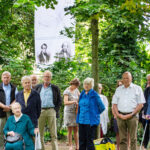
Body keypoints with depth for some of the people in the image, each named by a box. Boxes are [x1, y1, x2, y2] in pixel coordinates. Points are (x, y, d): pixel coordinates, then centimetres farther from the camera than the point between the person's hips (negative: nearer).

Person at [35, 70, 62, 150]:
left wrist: (56, 110, 0)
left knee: (53, 133, -1)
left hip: (51, 111, -1)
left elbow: (59, 100, 11)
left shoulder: (55, 88, 11)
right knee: (40, 132, 2)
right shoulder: (38, 87, 12)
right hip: (40, 111, 1)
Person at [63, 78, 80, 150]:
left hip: (75, 112, 5)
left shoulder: (76, 90, 7)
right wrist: (74, 102, -26)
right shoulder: (67, 91, -11)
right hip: (69, 112, -5)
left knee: (76, 129, 6)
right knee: (70, 130, 0)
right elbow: (65, 102, -22)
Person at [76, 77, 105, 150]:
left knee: (89, 141, -3)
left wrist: (94, 114, 0)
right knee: (82, 140, 10)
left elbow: (102, 107, -7)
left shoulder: (94, 94, -8)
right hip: (81, 120, 6)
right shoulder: (82, 94, 12)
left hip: (91, 121, -6)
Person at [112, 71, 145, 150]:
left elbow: (140, 104, -1)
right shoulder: (118, 89, 15)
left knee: (133, 139, -3)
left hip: (132, 116, -3)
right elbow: (114, 103, 13)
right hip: (120, 116, 3)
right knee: (122, 139, 5)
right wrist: (118, 114, -2)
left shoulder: (137, 88, 5)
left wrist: (131, 115, -9)